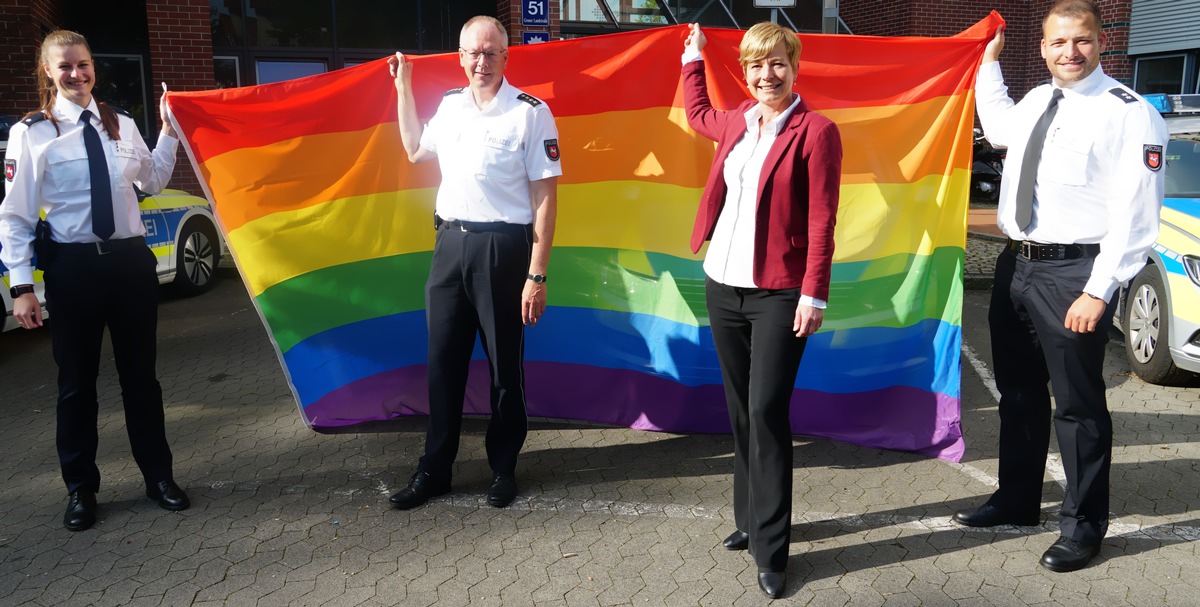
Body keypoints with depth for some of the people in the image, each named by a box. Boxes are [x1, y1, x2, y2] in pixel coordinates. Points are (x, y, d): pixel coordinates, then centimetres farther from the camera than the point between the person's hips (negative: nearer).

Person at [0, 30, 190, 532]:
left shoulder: (122, 124, 7)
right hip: (73, 266, -3)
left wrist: (169, 131, 10)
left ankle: (158, 476, 25)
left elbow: (153, 181, 21)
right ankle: (80, 489, 24)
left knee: (140, 374, 12)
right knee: (76, 381, 8)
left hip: (131, 260, 3)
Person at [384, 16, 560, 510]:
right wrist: (403, 84, 25)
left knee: (504, 365, 7)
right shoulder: (451, 105, 10)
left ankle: (503, 469, 24)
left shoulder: (530, 112, -8)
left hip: (502, 247, -5)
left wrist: (536, 275, -15)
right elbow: (415, 150, 29)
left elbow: (545, 197, -11)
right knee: (442, 361, 11)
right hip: (449, 242, 6)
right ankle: (434, 470, 24)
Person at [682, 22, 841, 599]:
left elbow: (821, 223, -10)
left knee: (766, 412, -7)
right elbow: (697, 114, 35)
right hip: (723, 286, 6)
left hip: (779, 293, -6)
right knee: (740, 410, 13)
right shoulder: (736, 122, 10)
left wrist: (814, 296, -14)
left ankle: (770, 551, 4)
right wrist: (692, 58, 38)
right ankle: (749, 520, 28)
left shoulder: (816, 130, -7)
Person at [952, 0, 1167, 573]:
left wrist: (1098, 292, -21)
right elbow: (997, 127, 37)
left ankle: (1083, 523, 20)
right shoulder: (1035, 101, 11)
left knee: (1078, 403, 2)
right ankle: (1017, 499, 35)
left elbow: (1134, 216, -16)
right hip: (1015, 265, 8)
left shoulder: (1128, 112, -11)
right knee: (1018, 391, 18)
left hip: (1073, 273, -7)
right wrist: (990, 64, 36)